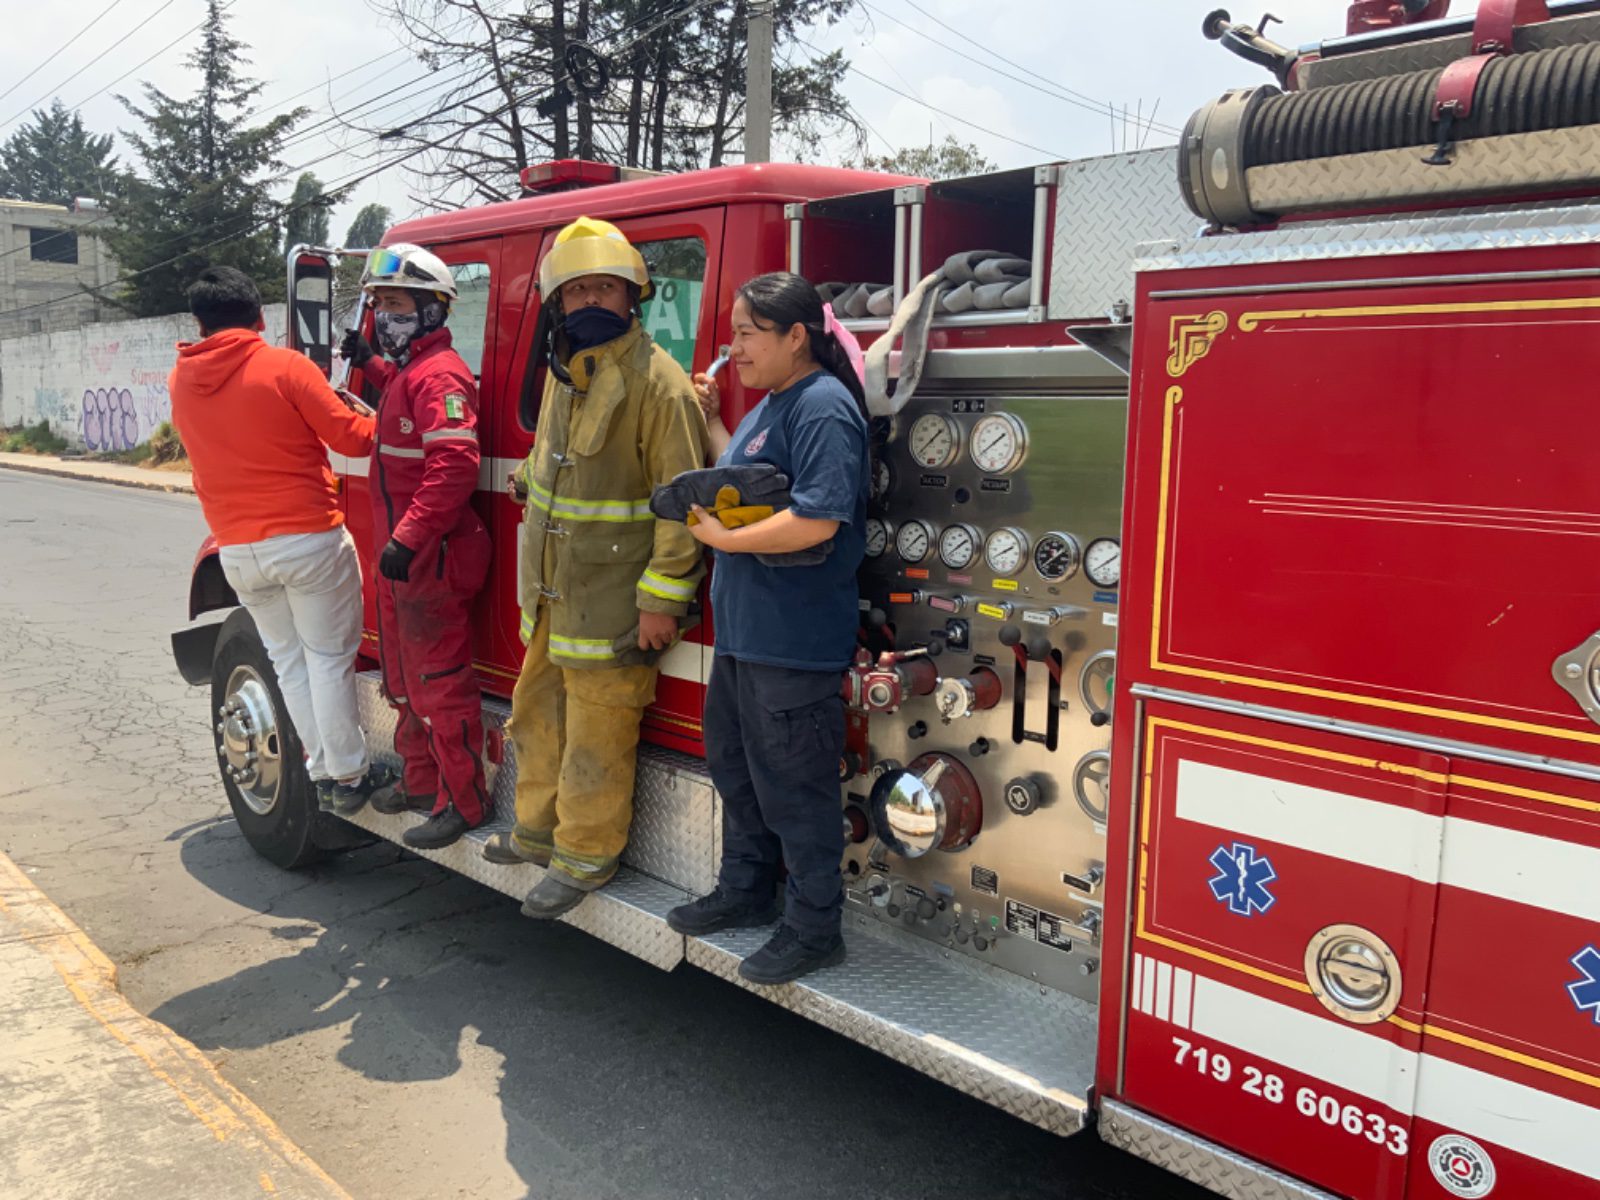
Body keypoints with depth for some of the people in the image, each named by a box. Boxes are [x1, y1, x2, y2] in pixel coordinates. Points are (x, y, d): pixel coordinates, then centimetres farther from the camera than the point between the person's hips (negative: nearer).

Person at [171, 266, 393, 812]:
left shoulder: (181, 381, 6)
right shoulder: (285, 366, -11)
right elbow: (350, 437, -8)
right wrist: (377, 420, 13)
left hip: (238, 551, 5)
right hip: (309, 539, -4)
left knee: (288, 660, 15)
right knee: (329, 658, 6)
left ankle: (322, 773, 18)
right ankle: (349, 776, 12)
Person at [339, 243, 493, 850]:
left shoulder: (440, 374, -17)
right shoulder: (408, 370, 15)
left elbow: (453, 465, -29)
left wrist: (408, 538, -31)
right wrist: (371, 365, 28)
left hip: (431, 558, -11)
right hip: (400, 554, 11)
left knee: (441, 684, -4)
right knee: (405, 680, 21)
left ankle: (463, 801, 7)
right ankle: (421, 781, 36)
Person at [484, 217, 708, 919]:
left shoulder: (657, 382, -16)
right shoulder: (562, 374, 11)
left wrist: (663, 600, -21)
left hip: (613, 598, -9)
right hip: (553, 590, 9)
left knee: (597, 731, 1)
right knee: (538, 710, 20)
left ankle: (587, 855, 18)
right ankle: (539, 829, 38)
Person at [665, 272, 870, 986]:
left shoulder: (824, 407, -18)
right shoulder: (772, 404, 13)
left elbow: (816, 520, -28)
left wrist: (723, 538, -19)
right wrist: (710, 419, 16)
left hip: (795, 643, -11)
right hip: (743, 632, 11)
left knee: (794, 790, 2)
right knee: (736, 768, 23)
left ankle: (814, 927, 19)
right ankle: (745, 892, 41)